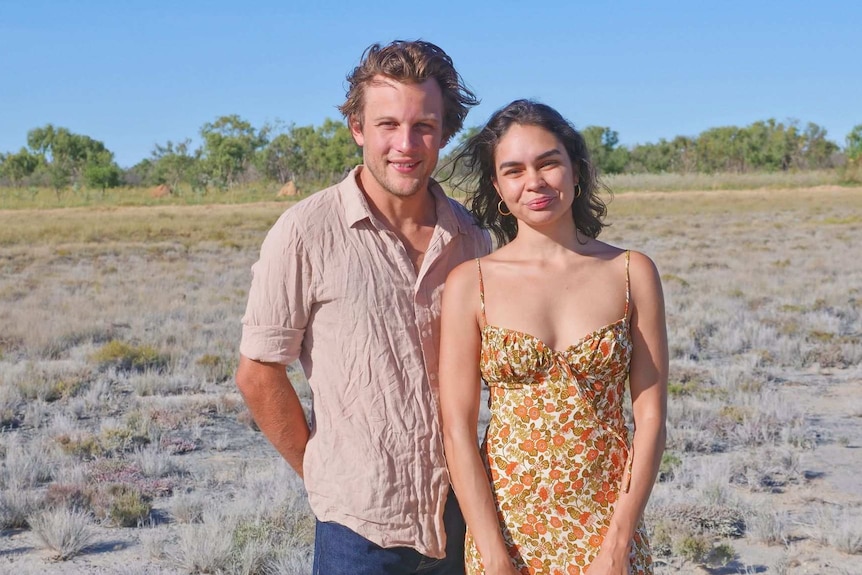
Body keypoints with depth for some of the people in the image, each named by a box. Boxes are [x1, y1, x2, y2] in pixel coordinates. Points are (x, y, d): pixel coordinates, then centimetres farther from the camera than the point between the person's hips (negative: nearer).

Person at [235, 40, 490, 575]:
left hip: (461, 512, 4)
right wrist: (321, 472, -2)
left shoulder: (470, 235, 2)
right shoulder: (308, 233, -12)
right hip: (364, 525, -4)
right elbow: (258, 373, -8)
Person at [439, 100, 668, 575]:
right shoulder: (470, 283, -5)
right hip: (507, 525, 0)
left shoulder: (632, 273, -2)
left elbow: (650, 417, -4)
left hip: (608, 523, 1)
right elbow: (457, 430, -7)